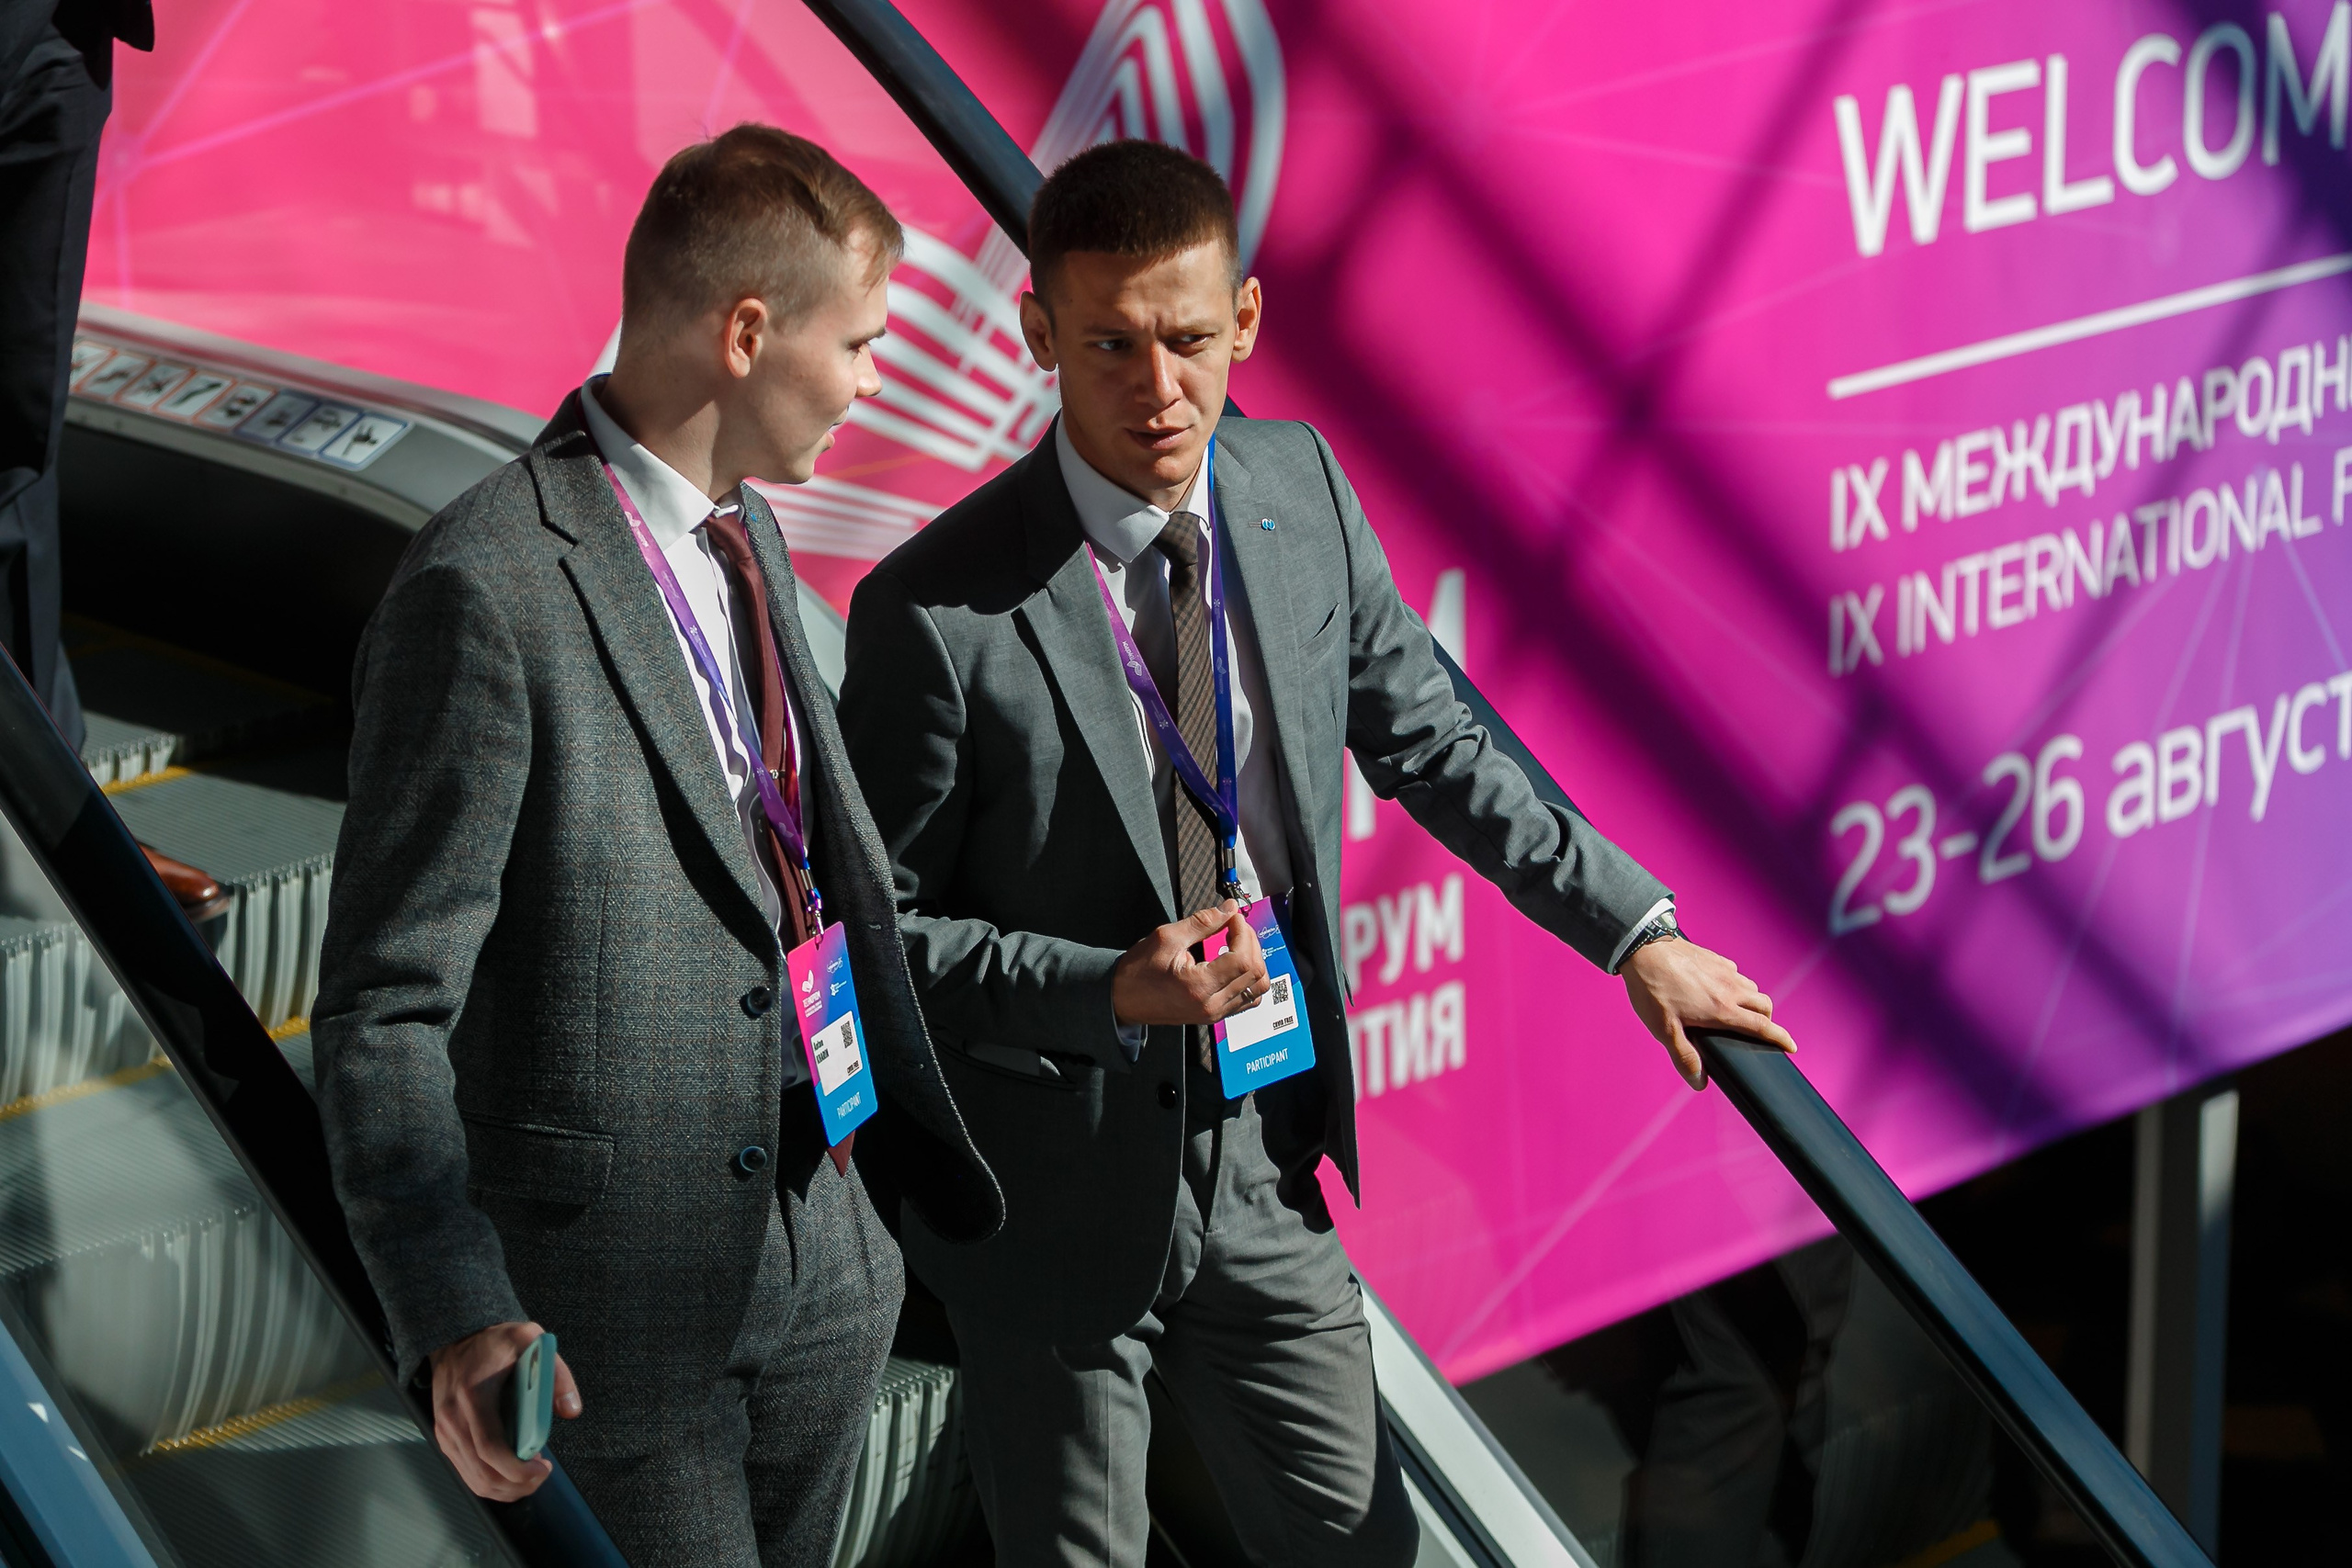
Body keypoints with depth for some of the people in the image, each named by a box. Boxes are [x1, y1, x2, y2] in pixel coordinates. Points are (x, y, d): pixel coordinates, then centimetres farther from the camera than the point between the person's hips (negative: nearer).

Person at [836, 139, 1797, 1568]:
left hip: (1263, 1166, 5)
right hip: (1055, 1193, -4)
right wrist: (1109, 992, -24)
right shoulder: (937, 615, -20)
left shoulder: (1301, 489, -3)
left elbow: (1424, 739, 10)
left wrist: (1635, 929, 8)